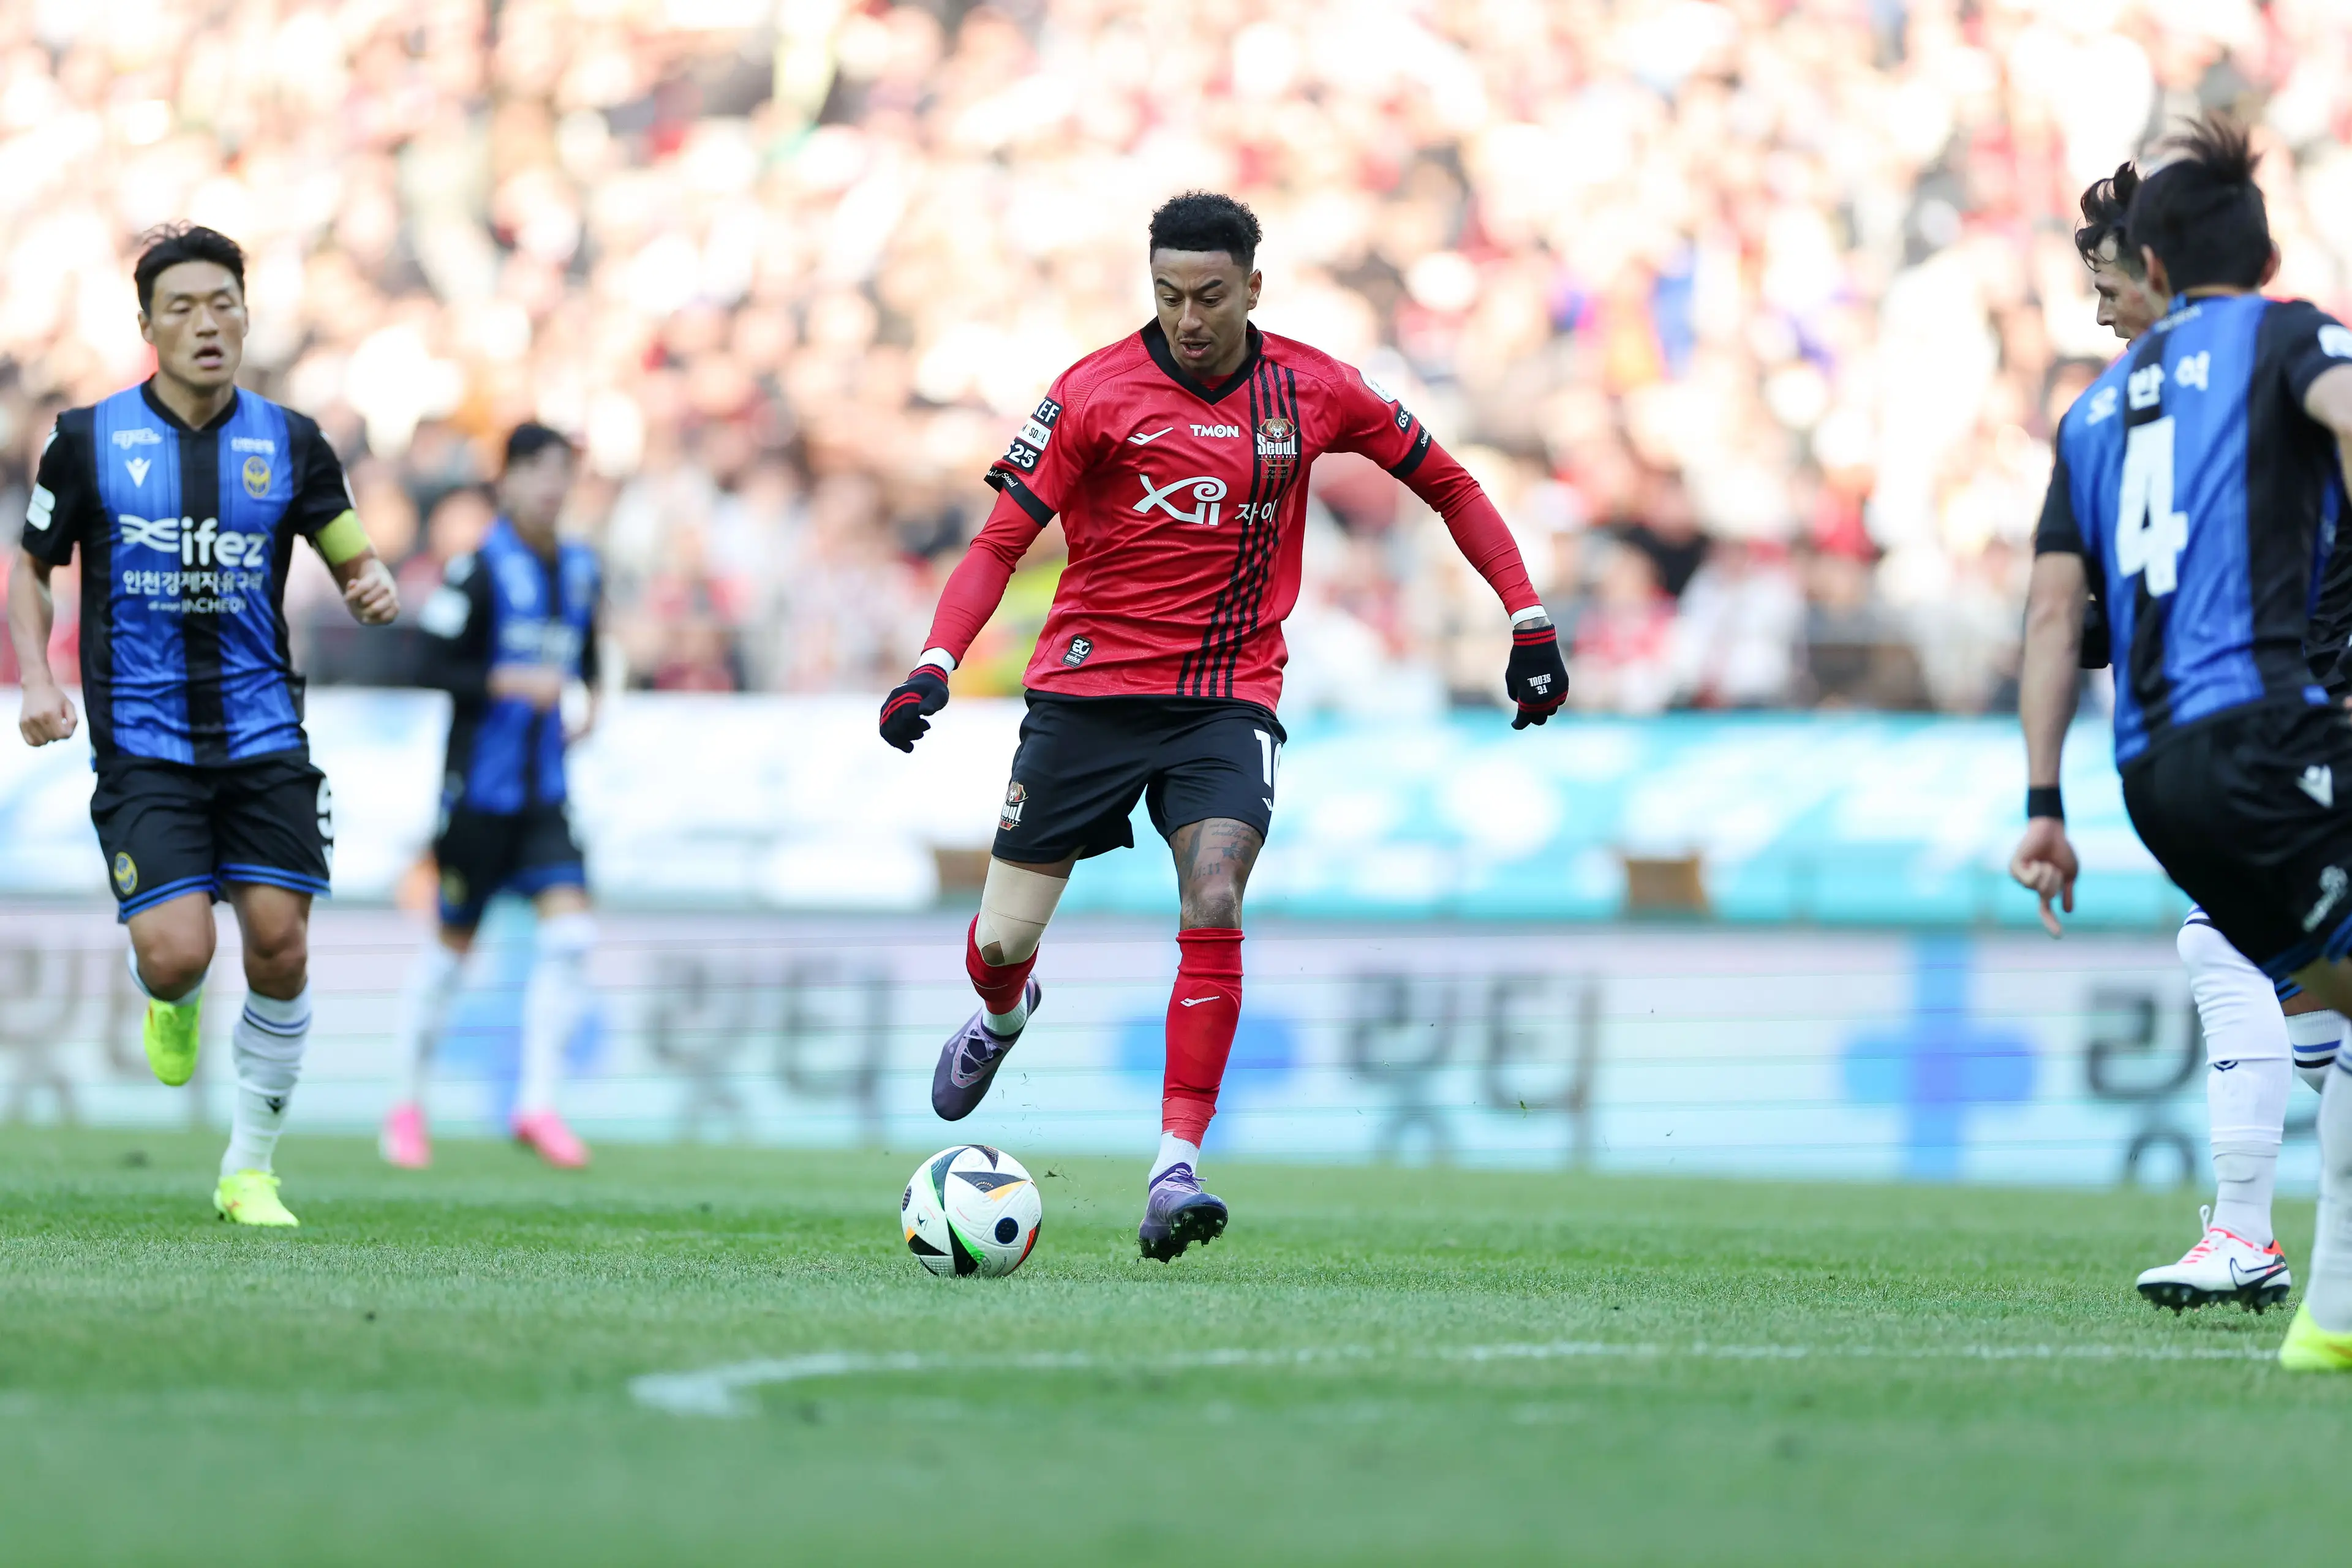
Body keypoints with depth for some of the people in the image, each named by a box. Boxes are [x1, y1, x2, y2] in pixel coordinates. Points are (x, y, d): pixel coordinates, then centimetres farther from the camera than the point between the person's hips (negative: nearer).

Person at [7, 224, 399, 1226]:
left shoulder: (288, 443, 3)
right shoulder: (89, 440, -1)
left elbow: (353, 556, 12)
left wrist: (375, 590, -12)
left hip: (263, 736, 2)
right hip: (141, 744, -2)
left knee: (279, 946, -6)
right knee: (177, 953, -15)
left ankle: (249, 1172, 10)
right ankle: (165, 1000, 25)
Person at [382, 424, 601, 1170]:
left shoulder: (581, 570, 9)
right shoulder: (479, 571, -11)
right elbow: (437, 667, -14)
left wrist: (588, 702, 7)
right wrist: (514, 681, -24)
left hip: (545, 795, 5)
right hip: (479, 786, -5)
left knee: (570, 931, -12)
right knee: (453, 941, 5)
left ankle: (537, 1102, -7)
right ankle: (410, 1102, 21)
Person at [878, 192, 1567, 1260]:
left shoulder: (1310, 390, 0)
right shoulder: (1099, 391, -7)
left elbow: (1446, 483, 13)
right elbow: (1003, 539, -7)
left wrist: (1528, 623, 8)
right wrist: (936, 666, -22)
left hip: (1228, 700, 0)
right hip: (1089, 687, 0)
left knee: (1213, 901, -24)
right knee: (1003, 940, 2)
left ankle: (1177, 1166, -22)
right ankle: (1004, 1015, 41)